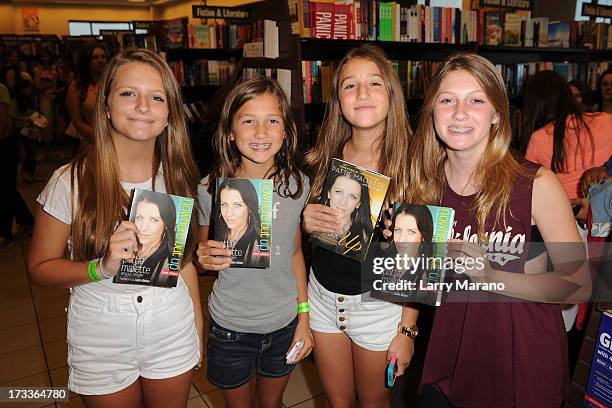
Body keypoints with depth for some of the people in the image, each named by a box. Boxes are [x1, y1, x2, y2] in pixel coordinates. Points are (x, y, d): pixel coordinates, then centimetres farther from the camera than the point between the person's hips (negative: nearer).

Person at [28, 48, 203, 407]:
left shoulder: (176, 177, -6)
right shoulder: (71, 181, -16)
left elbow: (184, 260, 4)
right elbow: (40, 268, -9)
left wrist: (198, 328, 8)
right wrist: (102, 268, -26)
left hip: (172, 333, 2)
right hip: (101, 341, -2)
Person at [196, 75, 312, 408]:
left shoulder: (298, 185, -8)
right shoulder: (211, 189, -14)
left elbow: (295, 252, 3)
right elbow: (205, 254, 0)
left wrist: (304, 317, 2)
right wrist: (205, 259, -23)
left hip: (284, 324, 2)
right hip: (230, 329, -1)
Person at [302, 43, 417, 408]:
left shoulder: (412, 163, -16)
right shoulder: (324, 158, -4)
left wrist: (407, 330, -11)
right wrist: (307, 222, -15)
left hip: (380, 304, -3)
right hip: (324, 296, 3)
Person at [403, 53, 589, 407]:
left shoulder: (537, 183, -17)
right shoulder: (426, 182, -6)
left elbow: (579, 286, -14)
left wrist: (492, 276, -26)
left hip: (524, 359, -3)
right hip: (451, 349, 3)